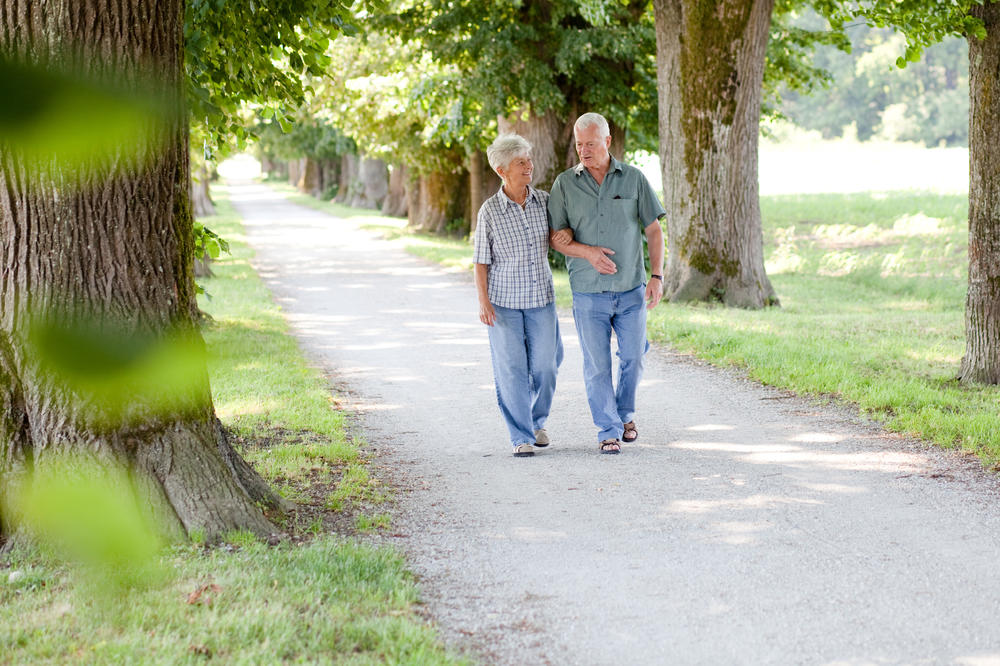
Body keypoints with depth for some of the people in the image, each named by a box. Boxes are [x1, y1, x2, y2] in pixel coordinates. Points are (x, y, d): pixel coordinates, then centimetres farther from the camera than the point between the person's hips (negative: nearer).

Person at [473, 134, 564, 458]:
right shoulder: (490, 211, -8)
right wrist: (483, 302, -10)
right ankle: (521, 437, 7)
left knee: (544, 366, 4)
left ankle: (537, 422, 29)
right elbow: (481, 261, -3)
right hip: (504, 302, -3)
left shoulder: (545, 201, 0)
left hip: (541, 299, 3)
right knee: (511, 370, -2)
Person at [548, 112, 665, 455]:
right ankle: (608, 430, 10)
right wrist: (588, 252, -17)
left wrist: (657, 276, -4)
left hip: (631, 289, 1)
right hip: (588, 293, -1)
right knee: (597, 365, 0)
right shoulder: (565, 184, 0)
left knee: (632, 358, 8)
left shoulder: (633, 179, 1)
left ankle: (625, 413, 32)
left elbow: (653, 231, 4)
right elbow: (556, 238, 1)